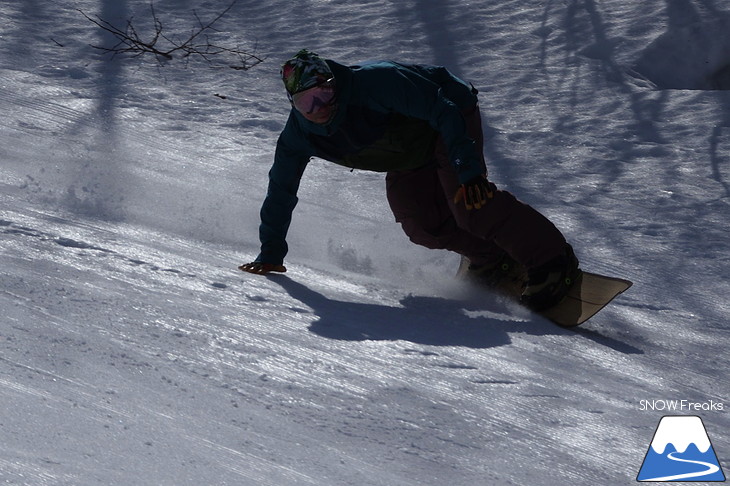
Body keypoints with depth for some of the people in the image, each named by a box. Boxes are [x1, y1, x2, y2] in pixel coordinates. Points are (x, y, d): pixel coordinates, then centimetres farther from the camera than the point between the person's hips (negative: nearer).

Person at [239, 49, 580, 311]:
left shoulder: (375, 82, -35)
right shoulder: (299, 134, -16)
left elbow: (443, 111, -33)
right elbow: (281, 190, -5)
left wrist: (468, 168, -38)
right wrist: (270, 255, -4)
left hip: (452, 119, -7)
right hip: (409, 162, 7)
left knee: (469, 205, -25)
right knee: (421, 224, -12)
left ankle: (553, 261, -24)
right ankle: (491, 259, 6)